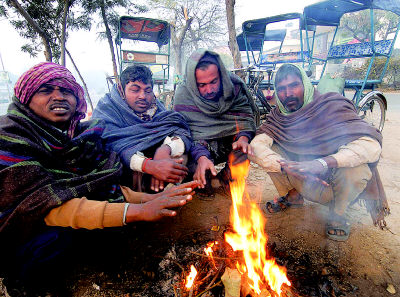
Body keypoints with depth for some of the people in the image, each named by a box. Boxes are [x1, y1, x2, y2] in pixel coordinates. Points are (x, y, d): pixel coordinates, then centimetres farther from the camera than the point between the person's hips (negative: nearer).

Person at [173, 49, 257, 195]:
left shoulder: (234, 86, -8)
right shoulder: (183, 96, -14)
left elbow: (245, 117, -7)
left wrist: (243, 138, -29)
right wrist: (201, 157, -38)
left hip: (230, 141, 2)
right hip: (200, 146, -1)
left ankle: (226, 176, 5)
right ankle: (204, 181, 7)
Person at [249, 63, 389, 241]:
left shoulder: (331, 106, -19)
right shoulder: (279, 116, -6)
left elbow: (372, 145, -32)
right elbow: (256, 145, -20)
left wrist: (323, 163, -46)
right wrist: (285, 166, -36)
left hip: (332, 179, -2)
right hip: (304, 180, 3)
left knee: (357, 169, -35)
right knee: (265, 149, -15)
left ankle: (338, 214, -2)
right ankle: (292, 196, 9)